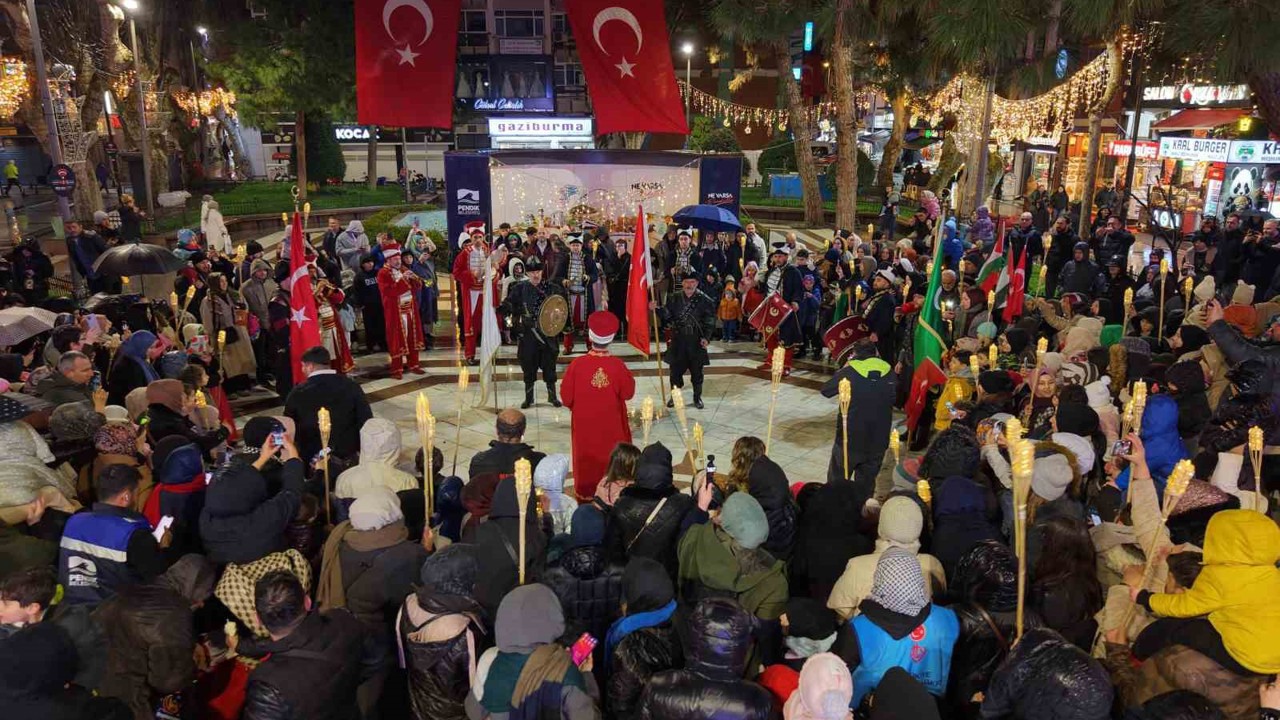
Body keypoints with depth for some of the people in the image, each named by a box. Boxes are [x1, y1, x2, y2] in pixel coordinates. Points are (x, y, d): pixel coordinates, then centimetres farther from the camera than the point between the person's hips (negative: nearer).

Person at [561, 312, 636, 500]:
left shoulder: (577, 364, -19)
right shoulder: (618, 366, -19)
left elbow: (566, 396, -11)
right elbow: (628, 393, -7)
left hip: (584, 424, 0)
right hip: (611, 425, 0)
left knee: (586, 459, 17)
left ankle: (585, 495, 29)